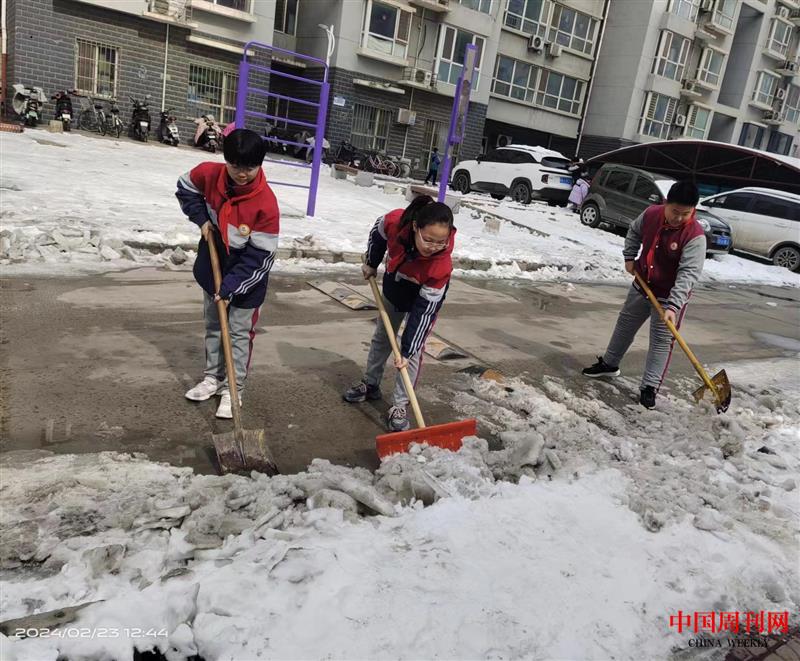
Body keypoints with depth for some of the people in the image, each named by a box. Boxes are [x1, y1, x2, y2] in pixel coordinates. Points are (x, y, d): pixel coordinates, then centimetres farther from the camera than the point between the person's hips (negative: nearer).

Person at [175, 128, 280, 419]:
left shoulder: (266, 203, -29)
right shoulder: (209, 174, -15)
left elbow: (260, 257, -25)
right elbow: (185, 188, 9)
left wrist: (230, 287, -25)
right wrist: (201, 219, -6)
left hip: (246, 278, -5)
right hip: (212, 269, 5)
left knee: (239, 334, 4)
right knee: (213, 326, 19)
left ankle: (233, 389, 18)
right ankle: (213, 377, 36)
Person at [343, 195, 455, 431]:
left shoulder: (441, 265, -42)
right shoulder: (395, 221, -38)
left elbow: (424, 310, -34)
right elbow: (378, 231, -10)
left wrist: (407, 351, -31)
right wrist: (371, 263, 1)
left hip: (426, 296, -4)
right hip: (394, 285, 4)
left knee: (414, 349, -7)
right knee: (382, 336, 18)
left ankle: (399, 406, 7)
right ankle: (370, 384, 38)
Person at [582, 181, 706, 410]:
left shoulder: (695, 236, -26)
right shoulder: (651, 214, -12)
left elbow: (688, 273, -31)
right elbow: (634, 232, 12)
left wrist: (673, 306, -39)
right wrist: (629, 257, 4)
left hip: (669, 297, -5)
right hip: (641, 287, 5)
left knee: (661, 342, -2)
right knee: (624, 326, 20)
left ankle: (649, 388, 8)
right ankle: (609, 364, 39)